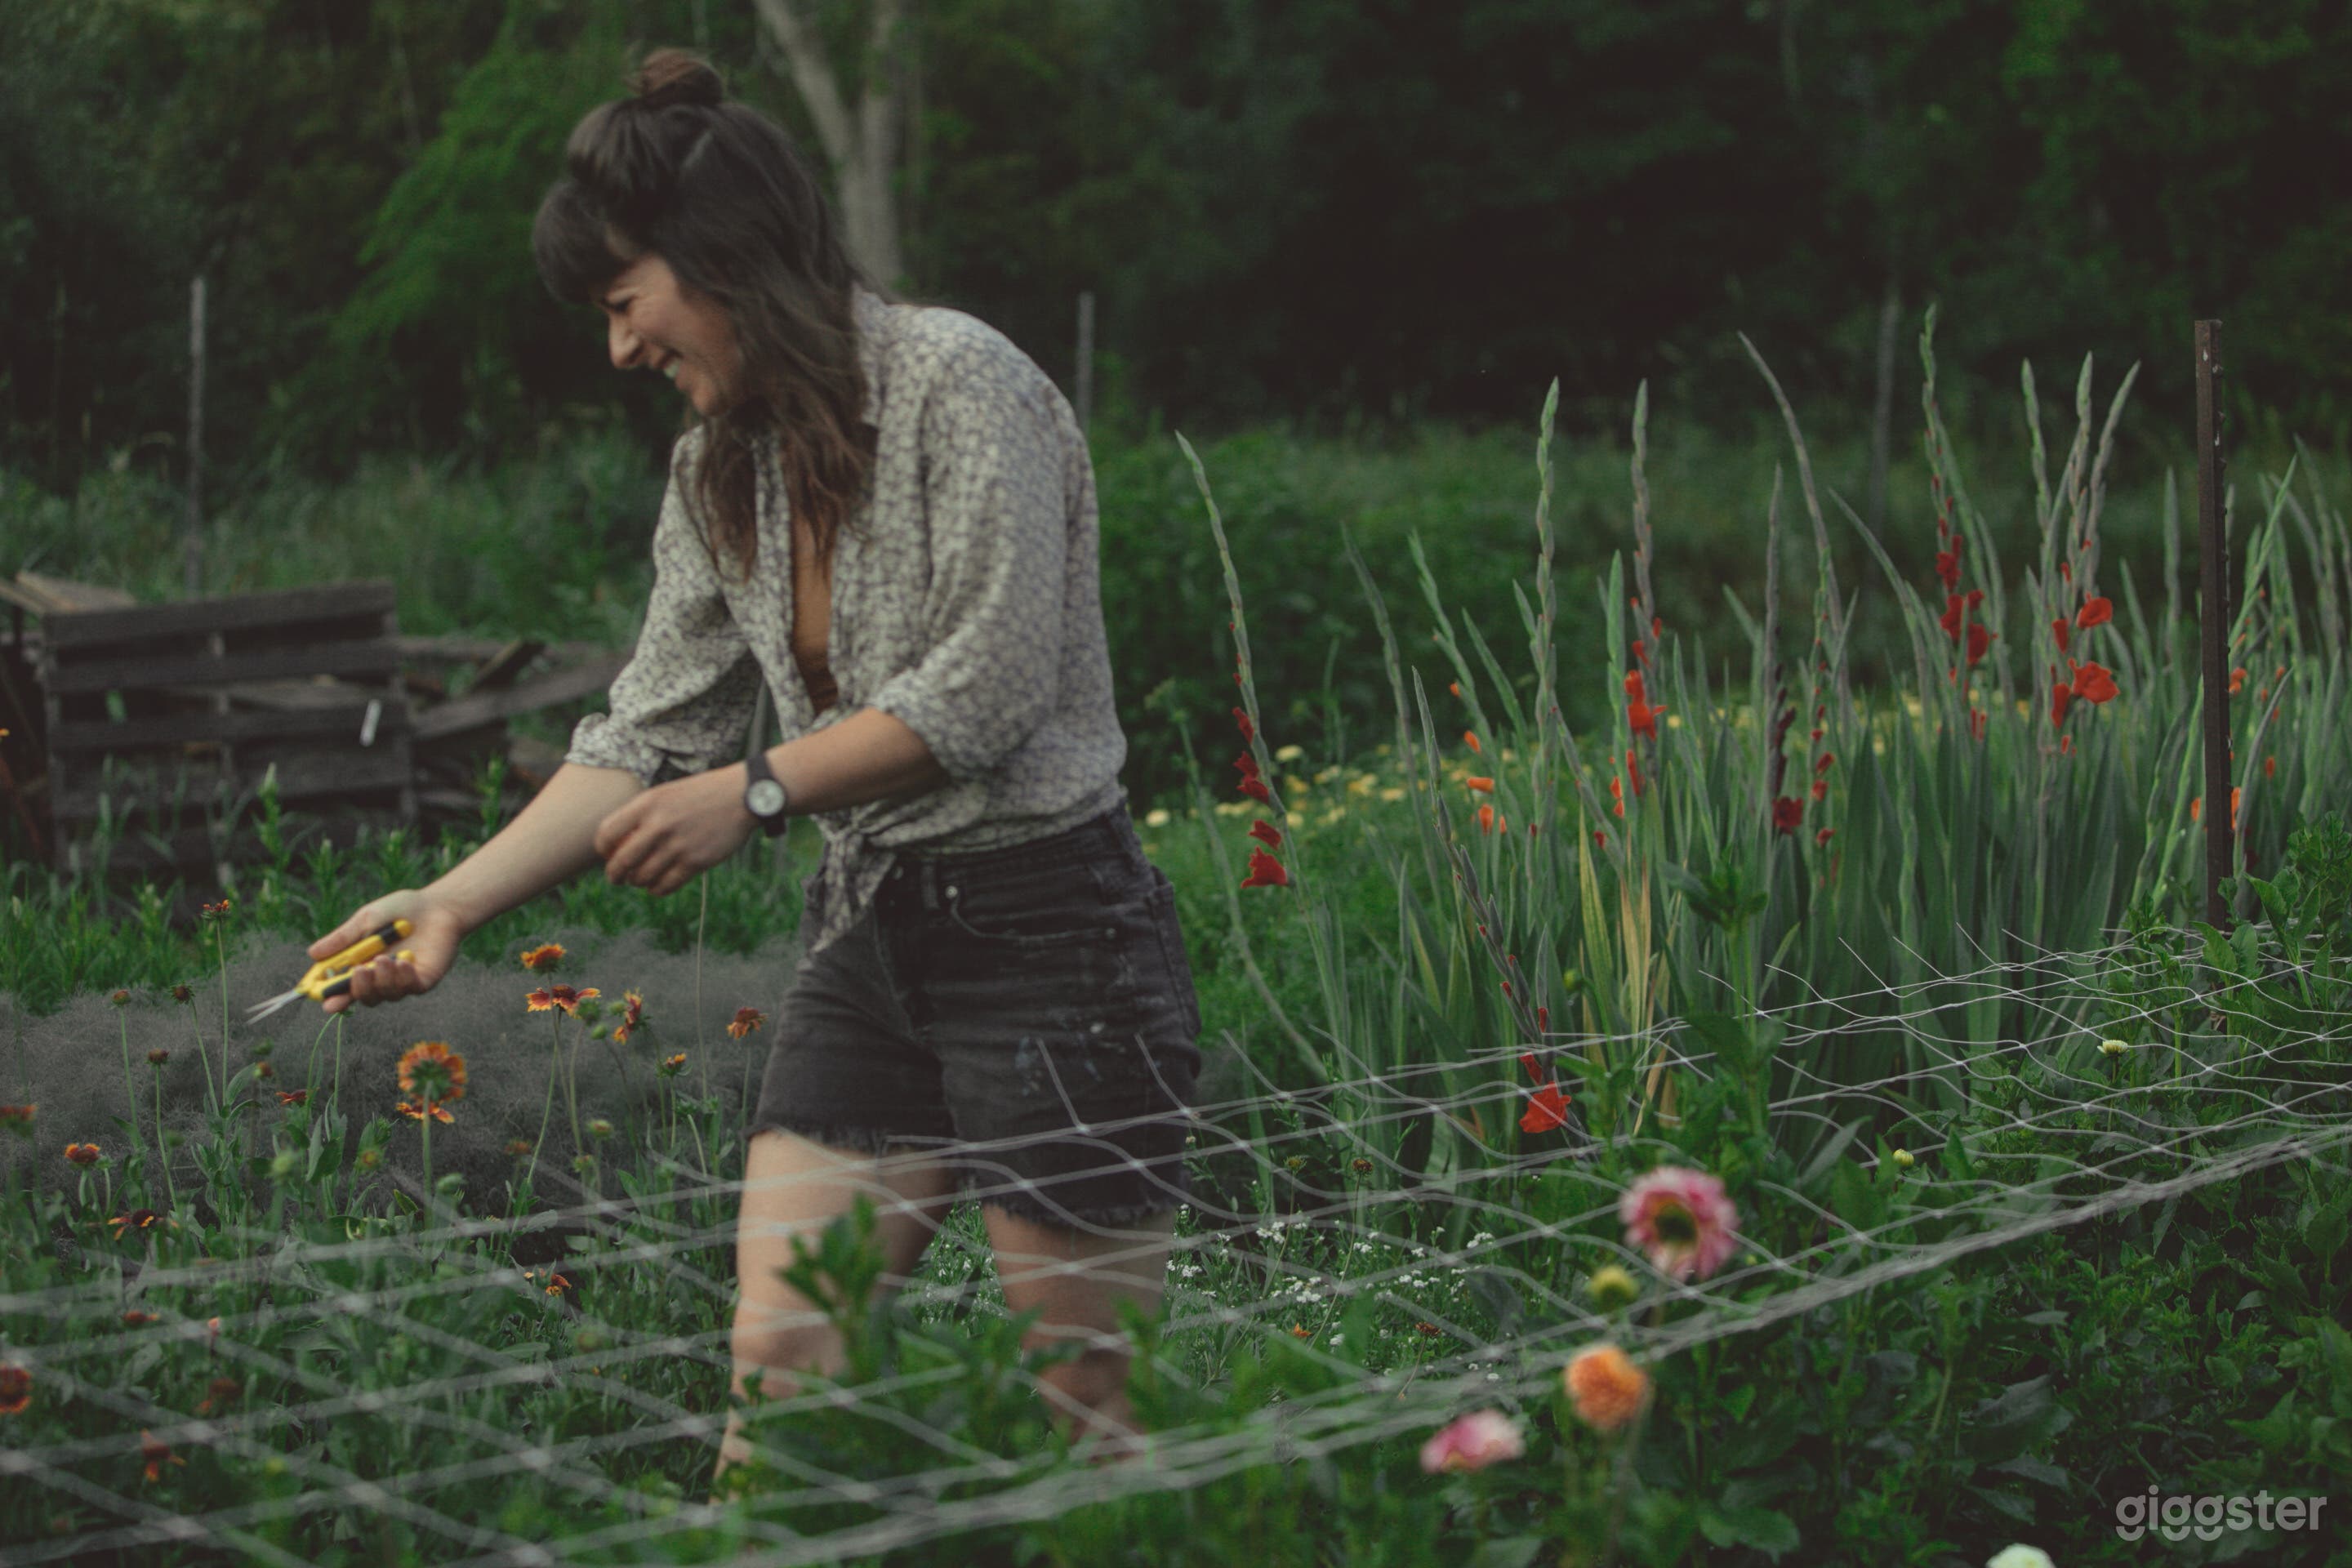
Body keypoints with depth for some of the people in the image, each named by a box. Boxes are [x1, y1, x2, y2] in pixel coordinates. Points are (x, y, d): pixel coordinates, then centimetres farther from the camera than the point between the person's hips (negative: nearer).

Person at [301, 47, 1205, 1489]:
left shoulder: (959, 382, -12)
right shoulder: (722, 469, 12)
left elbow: (989, 690, -16)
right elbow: (651, 736, 11)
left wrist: (758, 792, -12)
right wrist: (458, 901, 2)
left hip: (1053, 929, -7)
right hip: (869, 935, 7)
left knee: (1091, 1414, 0)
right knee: (777, 1370, 2)